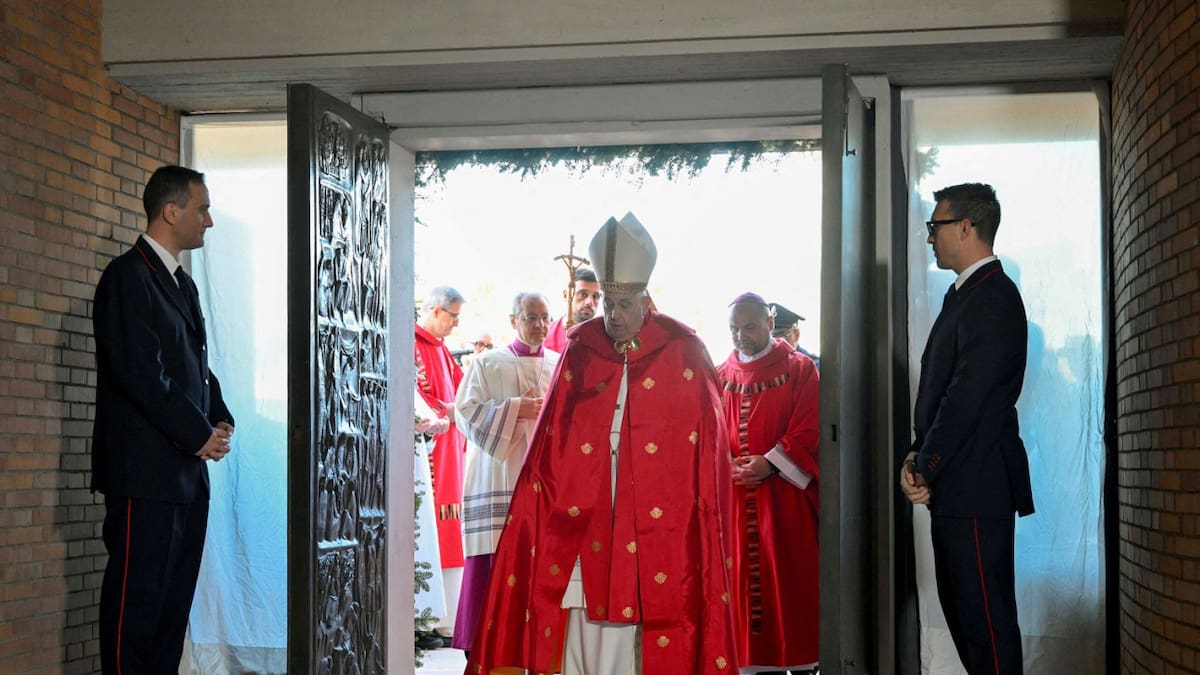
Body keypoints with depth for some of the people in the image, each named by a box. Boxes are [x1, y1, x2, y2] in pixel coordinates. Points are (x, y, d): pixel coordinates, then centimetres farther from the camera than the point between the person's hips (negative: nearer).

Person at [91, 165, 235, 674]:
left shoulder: (182, 284, 19)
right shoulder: (128, 276, -9)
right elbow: (140, 373, -17)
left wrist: (220, 420, 4)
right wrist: (199, 434, -12)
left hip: (188, 469, 9)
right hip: (146, 469, -9)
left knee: (176, 597, 9)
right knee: (138, 595, -5)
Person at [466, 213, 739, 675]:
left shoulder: (681, 355, -1)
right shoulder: (581, 351, 7)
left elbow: (707, 443, 0)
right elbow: (552, 442, 8)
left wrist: (706, 512, -5)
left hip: (656, 523, -2)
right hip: (587, 513, 2)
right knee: (585, 625, -1)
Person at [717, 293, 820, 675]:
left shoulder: (799, 370, 1)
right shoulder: (720, 377, 12)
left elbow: (810, 430, -7)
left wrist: (770, 464, -16)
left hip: (785, 497, -4)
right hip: (736, 498, 4)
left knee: (791, 581, -3)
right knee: (745, 582, 4)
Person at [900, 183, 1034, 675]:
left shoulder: (992, 299, -14)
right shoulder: (965, 294, 17)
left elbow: (967, 395, -19)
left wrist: (926, 468, -12)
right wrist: (918, 456, 4)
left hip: (978, 485, -10)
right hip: (956, 486, 10)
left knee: (985, 614, -6)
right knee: (960, 606, 15)